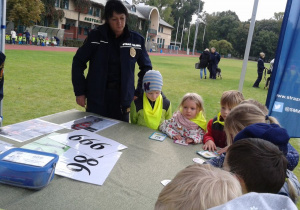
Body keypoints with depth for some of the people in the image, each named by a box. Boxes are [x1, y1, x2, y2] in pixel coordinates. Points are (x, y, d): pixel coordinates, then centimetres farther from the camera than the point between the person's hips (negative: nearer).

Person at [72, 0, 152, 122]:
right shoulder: (95, 36, -4)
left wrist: (139, 92, 6)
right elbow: (79, 62, 3)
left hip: (122, 97, 1)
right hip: (96, 97, 0)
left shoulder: (136, 40, -1)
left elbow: (146, 67, 11)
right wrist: (79, 92, 0)